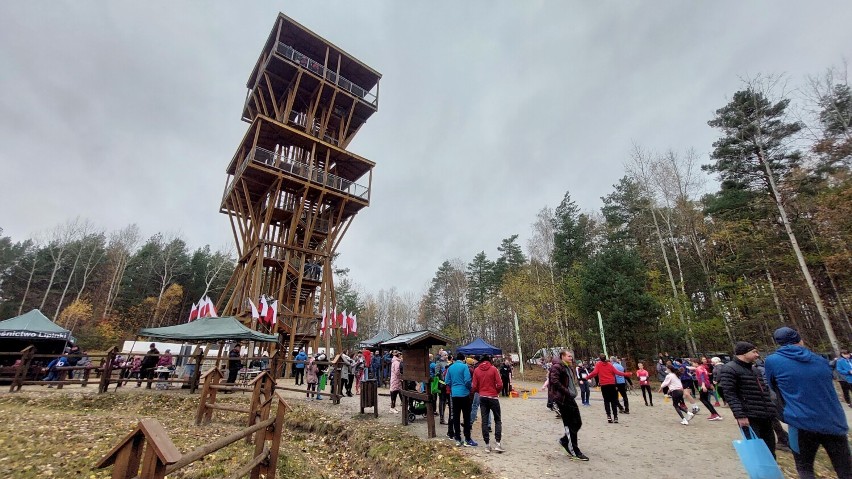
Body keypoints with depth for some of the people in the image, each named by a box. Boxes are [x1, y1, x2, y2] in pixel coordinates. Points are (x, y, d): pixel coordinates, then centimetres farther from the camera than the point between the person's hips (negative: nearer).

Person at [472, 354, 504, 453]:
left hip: (482, 398, 3)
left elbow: (474, 386, -2)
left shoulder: (476, 370, -1)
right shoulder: (493, 369, -9)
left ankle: (487, 445, 11)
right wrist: (496, 391, 8)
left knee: (484, 421, 9)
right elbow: (500, 384, -11)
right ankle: (497, 443, 3)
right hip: (493, 397, -2)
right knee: (498, 420, 11)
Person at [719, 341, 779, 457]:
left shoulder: (753, 369, 18)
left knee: (769, 449, 15)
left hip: (765, 416, 9)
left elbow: (764, 391, 25)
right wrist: (740, 415, -22)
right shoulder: (729, 369, -11)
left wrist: (772, 410, 16)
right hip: (749, 417, -8)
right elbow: (730, 395, -17)